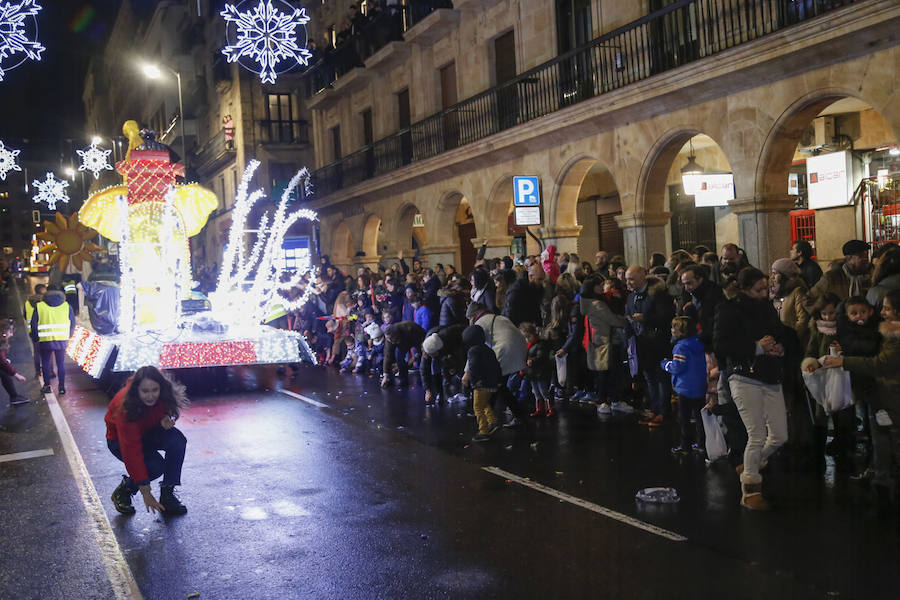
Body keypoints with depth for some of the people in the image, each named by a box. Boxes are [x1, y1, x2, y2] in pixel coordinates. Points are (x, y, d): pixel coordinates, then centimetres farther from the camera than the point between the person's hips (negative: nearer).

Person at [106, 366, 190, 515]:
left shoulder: (163, 396, -22)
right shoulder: (125, 409, -37)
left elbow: (167, 411, 5)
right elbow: (131, 452, -37)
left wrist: (167, 419, -23)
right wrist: (146, 493, -37)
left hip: (148, 431, 5)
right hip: (119, 440, -5)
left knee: (178, 440, -27)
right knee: (155, 466, -29)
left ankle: (167, 494, -13)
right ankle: (123, 491, 1)